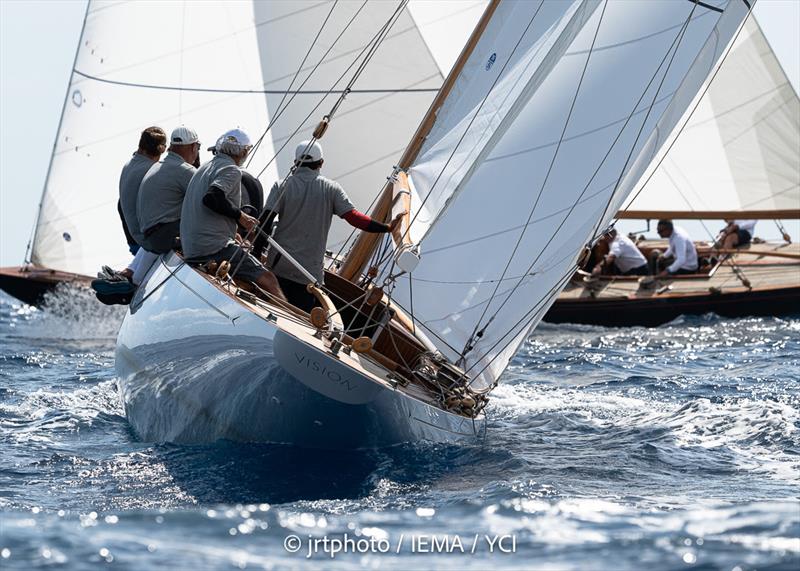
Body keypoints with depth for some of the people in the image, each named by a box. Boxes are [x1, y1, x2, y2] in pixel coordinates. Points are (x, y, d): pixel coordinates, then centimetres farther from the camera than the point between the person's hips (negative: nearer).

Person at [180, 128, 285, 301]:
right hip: (215, 247, -9)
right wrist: (240, 215, -12)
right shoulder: (231, 170, -6)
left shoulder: (205, 168, 22)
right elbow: (211, 198, -24)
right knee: (267, 279, -12)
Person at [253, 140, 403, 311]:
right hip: (309, 272, -1)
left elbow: (265, 222, -6)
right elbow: (353, 217, -8)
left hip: (278, 266, 1)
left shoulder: (282, 186, 0)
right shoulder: (330, 188, -1)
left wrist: (256, 255, -1)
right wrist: (388, 227, -2)